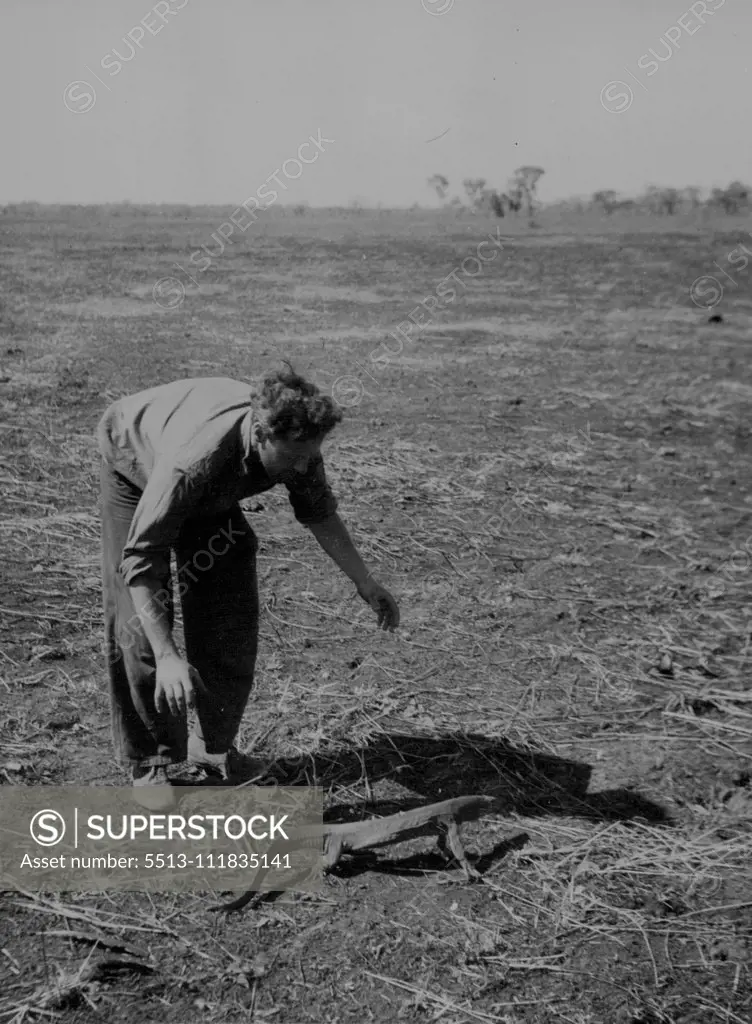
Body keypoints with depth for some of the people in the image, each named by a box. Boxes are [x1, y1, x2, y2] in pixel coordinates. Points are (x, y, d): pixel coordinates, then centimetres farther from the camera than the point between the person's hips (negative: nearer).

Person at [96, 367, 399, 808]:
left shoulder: (296, 440, -28)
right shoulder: (195, 458, -46)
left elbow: (318, 511, -8)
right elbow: (141, 559, -43)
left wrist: (365, 583, -7)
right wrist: (168, 657, -48)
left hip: (212, 493, 5)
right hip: (136, 466, -5)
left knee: (232, 614, -1)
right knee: (139, 622, -12)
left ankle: (215, 745, 15)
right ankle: (148, 760, 3)